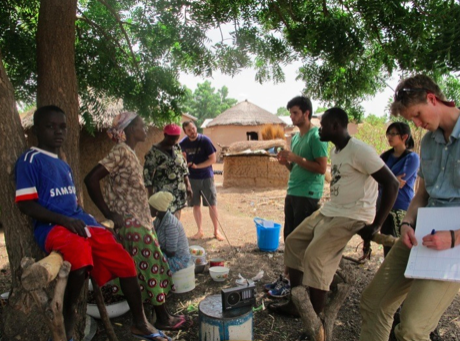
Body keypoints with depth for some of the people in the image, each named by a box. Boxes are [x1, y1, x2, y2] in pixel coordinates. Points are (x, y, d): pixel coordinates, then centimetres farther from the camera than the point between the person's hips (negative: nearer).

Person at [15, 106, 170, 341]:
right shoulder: (30, 160, -2)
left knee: (124, 261, -3)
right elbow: (26, 205, -10)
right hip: (52, 226, -7)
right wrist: (64, 220, -19)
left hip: (77, 223, 7)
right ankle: (68, 314, -6)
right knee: (82, 256, -37)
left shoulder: (63, 165, 20)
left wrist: (87, 221, 7)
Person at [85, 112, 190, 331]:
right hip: (132, 223, -9)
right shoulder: (121, 151, -15)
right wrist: (109, 214, -18)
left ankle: (163, 315, 28)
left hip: (140, 221, 9)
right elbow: (91, 178, -23)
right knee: (151, 266, 0)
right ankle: (163, 318, 14)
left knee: (153, 266, 15)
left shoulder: (130, 153, 13)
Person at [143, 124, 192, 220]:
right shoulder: (154, 152, -12)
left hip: (179, 192, 6)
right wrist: (151, 197, -13)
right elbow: (148, 174, -12)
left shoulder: (177, 147, 7)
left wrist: (188, 185, 11)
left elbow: (183, 167, 15)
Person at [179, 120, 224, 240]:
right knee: (196, 205, 9)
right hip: (192, 178, 3)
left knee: (212, 205, 1)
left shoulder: (205, 140, -13)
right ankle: (200, 231, 22)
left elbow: (213, 159, -14)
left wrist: (197, 166, -20)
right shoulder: (183, 143, -2)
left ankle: (216, 231, 14)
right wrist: (186, 166, 4)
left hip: (206, 177, -3)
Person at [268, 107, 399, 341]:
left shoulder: (359, 151, -17)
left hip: (352, 216, -10)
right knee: (294, 241, 7)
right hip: (329, 210, 10)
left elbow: (391, 184, -19)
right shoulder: (335, 151, 13)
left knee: (315, 256, -20)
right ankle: (294, 304, 18)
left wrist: (375, 225, -19)